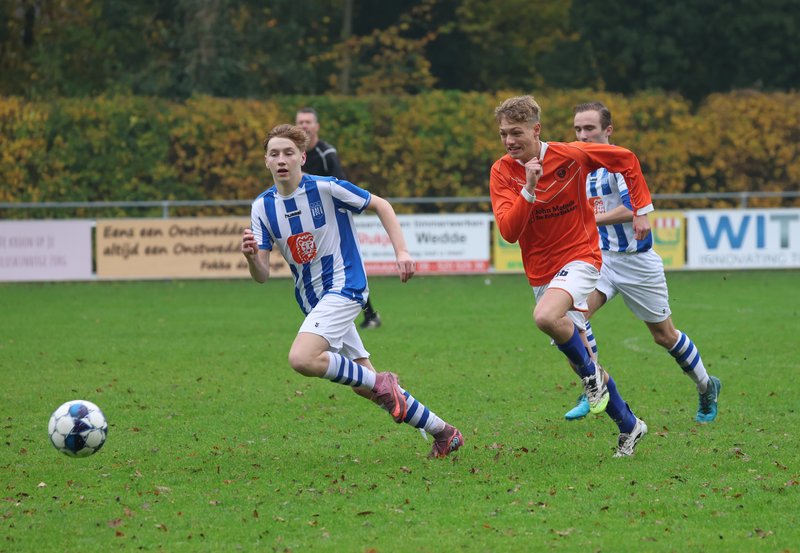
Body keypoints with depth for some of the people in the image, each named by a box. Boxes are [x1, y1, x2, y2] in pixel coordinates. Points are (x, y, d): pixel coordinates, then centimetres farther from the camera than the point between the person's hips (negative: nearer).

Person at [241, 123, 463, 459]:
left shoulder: (326, 188, -14)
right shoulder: (262, 206, 0)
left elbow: (380, 205, -1)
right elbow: (262, 275, -3)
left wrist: (401, 251, -9)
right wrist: (251, 256, -26)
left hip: (344, 287, -7)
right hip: (313, 301, 7)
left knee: (302, 359, -28)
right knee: (365, 386, 11)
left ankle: (381, 384, -9)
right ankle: (442, 432, 24)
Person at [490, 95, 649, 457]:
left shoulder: (570, 156, -12)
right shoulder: (502, 172, -6)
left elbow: (626, 159, 5)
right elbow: (509, 232, -17)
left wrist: (642, 207, 3)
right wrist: (529, 189, -28)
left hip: (579, 259, -5)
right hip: (541, 274, 5)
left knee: (546, 317, -35)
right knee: (577, 359, 9)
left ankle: (592, 374, -11)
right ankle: (629, 426, 26)